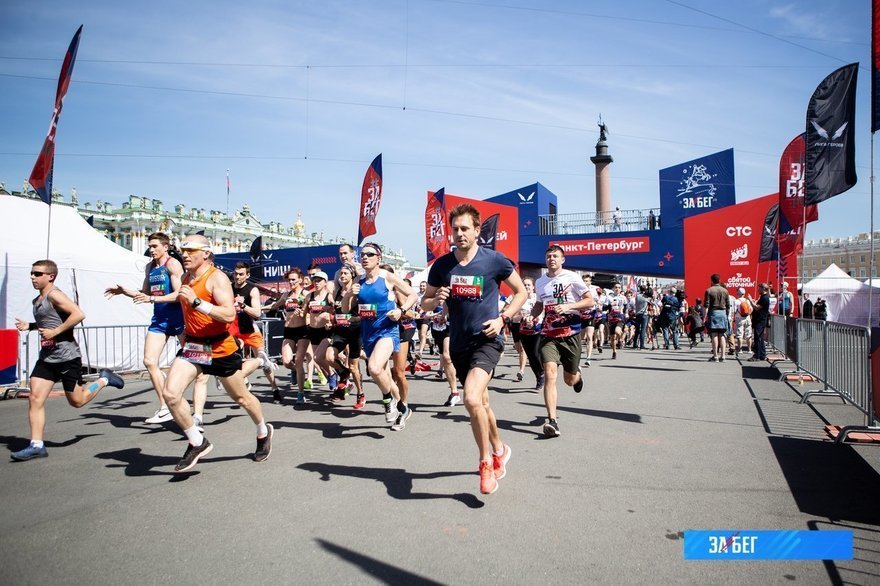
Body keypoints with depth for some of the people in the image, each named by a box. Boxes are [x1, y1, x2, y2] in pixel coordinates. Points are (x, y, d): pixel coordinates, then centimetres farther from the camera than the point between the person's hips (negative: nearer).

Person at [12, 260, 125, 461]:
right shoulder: (37, 300, 14)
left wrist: (55, 332, -24)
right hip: (46, 357, 8)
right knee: (35, 398, -2)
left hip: (66, 356, -8)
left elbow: (78, 314, -26)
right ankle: (36, 445, 2)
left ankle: (103, 379, 29)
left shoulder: (54, 295, -13)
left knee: (77, 401, 4)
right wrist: (29, 326, 11)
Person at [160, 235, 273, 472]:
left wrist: (196, 302, -35)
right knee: (170, 393, -15)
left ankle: (263, 432, 38)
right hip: (192, 346, 6)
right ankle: (197, 443, 2)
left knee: (241, 397, 11)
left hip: (220, 348, -6)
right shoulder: (186, 278, 9)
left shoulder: (217, 278, -15)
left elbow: (229, 314, -28)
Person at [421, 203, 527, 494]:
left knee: (471, 399, -24)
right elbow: (425, 302, 10)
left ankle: (486, 462, -2)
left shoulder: (495, 260, -7)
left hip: (487, 339, -5)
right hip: (458, 342, 5)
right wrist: (436, 299, -13)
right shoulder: (441, 265, 1)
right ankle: (499, 450, 43)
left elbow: (521, 292, 4)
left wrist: (502, 319, -9)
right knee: (480, 401, 18)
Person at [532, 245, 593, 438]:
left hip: (570, 334, -2)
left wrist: (568, 306, -20)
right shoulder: (540, 282, 9)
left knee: (570, 380, 11)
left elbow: (589, 301, -5)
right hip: (548, 334, 2)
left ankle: (577, 373, 51)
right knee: (550, 373, -19)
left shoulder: (571, 277, -5)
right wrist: (530, 317, 4)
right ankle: (552, 421, -19)